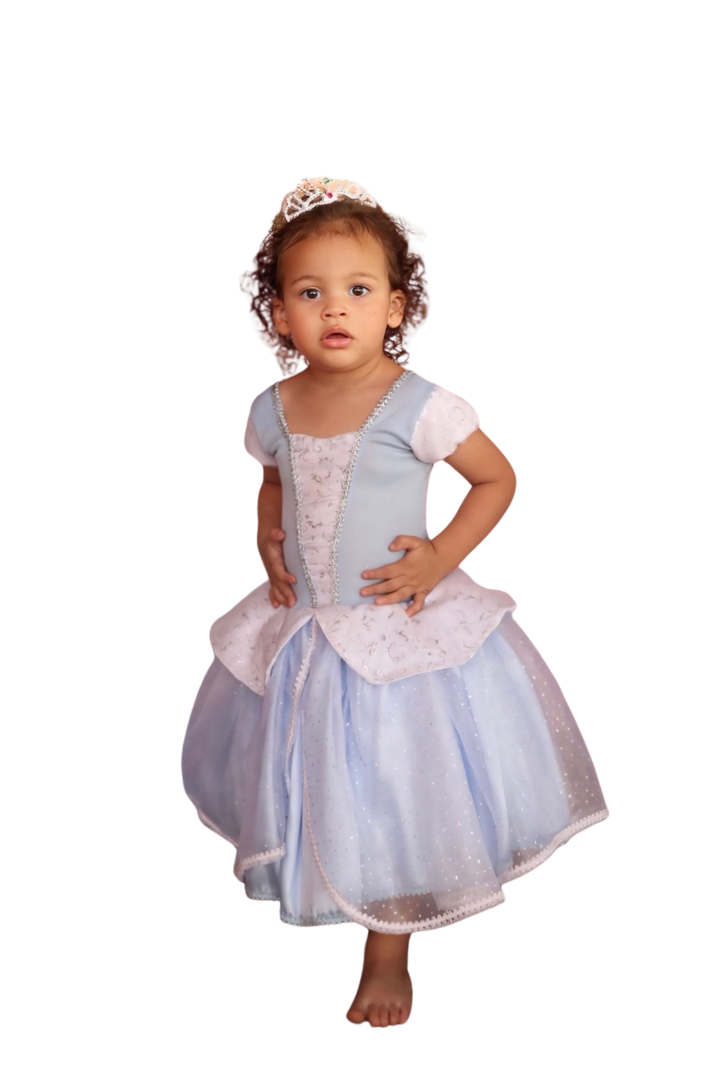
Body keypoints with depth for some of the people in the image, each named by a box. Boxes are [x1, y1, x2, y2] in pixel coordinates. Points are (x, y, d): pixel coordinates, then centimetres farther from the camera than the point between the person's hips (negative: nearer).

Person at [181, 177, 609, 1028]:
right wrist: (269, 544, 1)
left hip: (399, 630, -4)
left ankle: (388, 952, 29)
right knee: (307, 774, 19)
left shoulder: (418, 406, -18)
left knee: (394, 794, 8)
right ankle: (312, 884, 49)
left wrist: (441, 558, -16)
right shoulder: (274, 409, -4)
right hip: (300, 628, 4)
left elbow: (498, 479, -8)